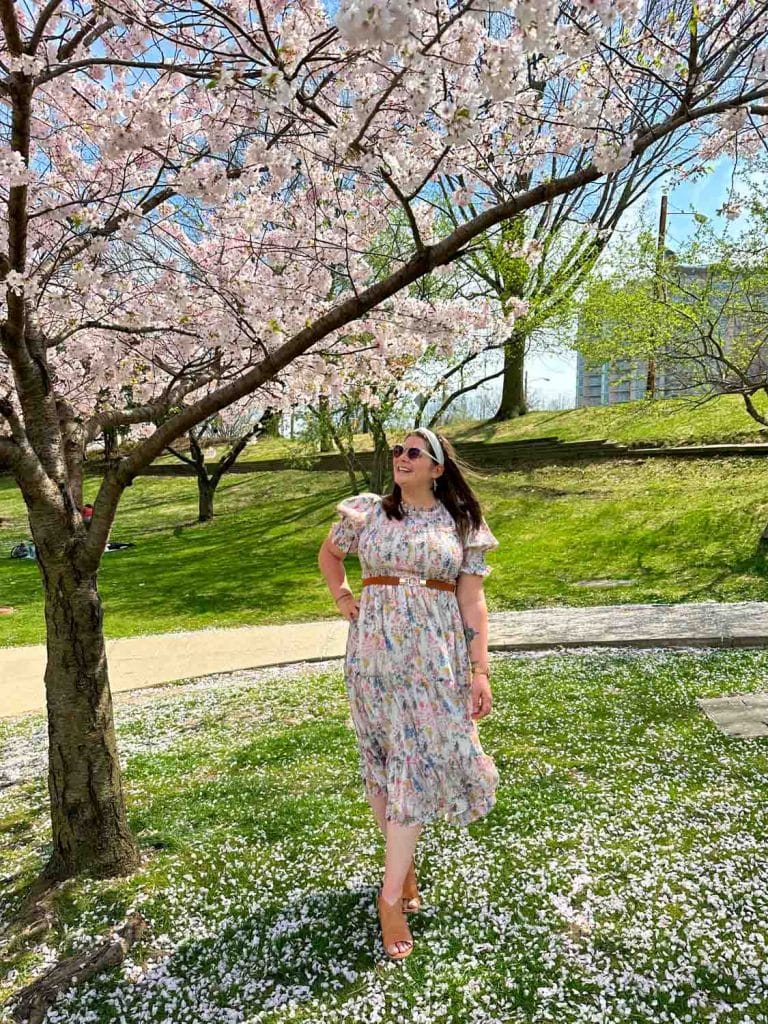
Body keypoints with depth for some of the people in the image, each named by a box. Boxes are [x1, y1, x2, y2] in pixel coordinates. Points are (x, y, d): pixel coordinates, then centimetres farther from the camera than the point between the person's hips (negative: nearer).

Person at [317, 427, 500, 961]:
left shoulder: (461, 525, 2)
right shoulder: (368, 512, 4)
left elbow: (472, 602, 1)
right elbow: (328, 554, 22)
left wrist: (480, 669, -4)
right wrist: (343, 598, 9)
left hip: (436, 655, -1)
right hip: (375, 650, 1)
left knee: (416, 761, -2)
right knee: (385, 756, 9)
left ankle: (391, 894, 9)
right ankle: (405, 866, 30)